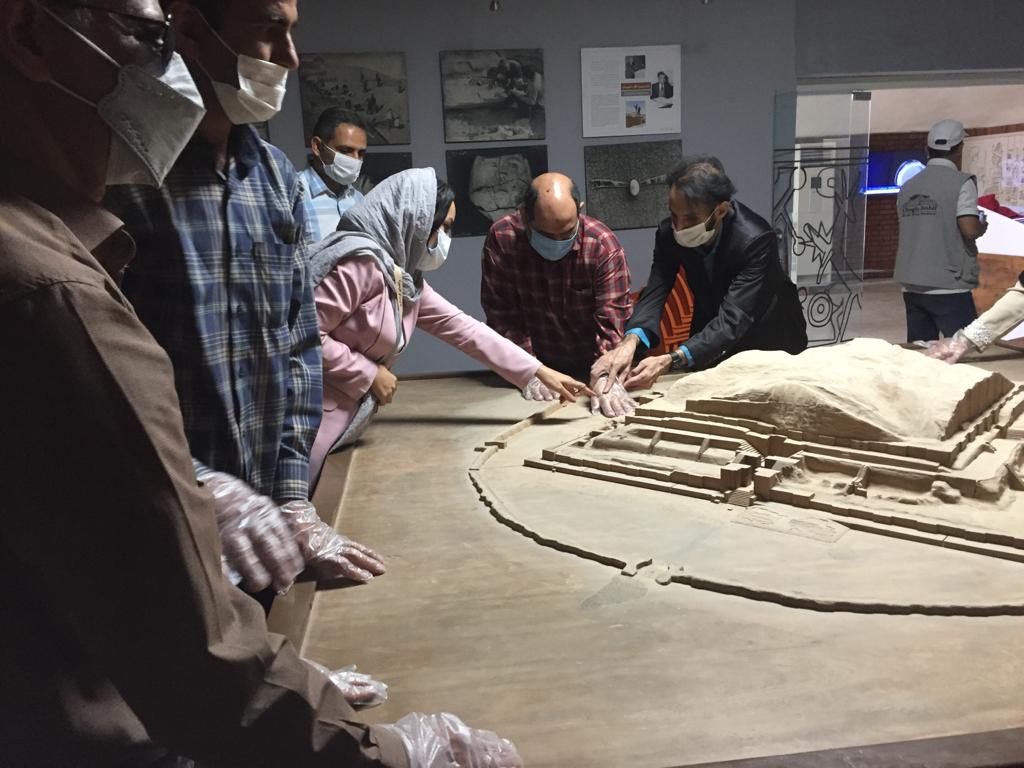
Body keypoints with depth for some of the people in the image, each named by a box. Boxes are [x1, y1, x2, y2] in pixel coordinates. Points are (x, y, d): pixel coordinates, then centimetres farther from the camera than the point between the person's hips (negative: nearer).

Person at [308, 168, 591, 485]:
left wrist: (539, 372, 6)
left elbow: (462, 327, 8)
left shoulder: (405, 277, 11)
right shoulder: (361, 260, -19)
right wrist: (369, 374, -14)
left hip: (344, 427, 9)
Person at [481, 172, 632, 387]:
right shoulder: (501, 239, -13)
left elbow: (613, 320, -19)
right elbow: (501, 314, -11)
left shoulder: (603, 246, -15)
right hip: (539, 367, 0)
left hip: (590, 370, 0)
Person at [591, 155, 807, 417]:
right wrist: (630, 341, -48)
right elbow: (654, 294, -26)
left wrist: (670, 361, -51)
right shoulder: (670, 233, -20)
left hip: (770, 344, -3)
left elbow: (732, 319, -39)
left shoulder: (757, 240, -34)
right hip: (711, 338, 3)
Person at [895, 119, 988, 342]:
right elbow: (969, 230, -17)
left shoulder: (908, 187, 10)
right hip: (948, 289, -6)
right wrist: (982, 227, 6)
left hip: (912, 288, 6)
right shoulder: (962, 183, -7)